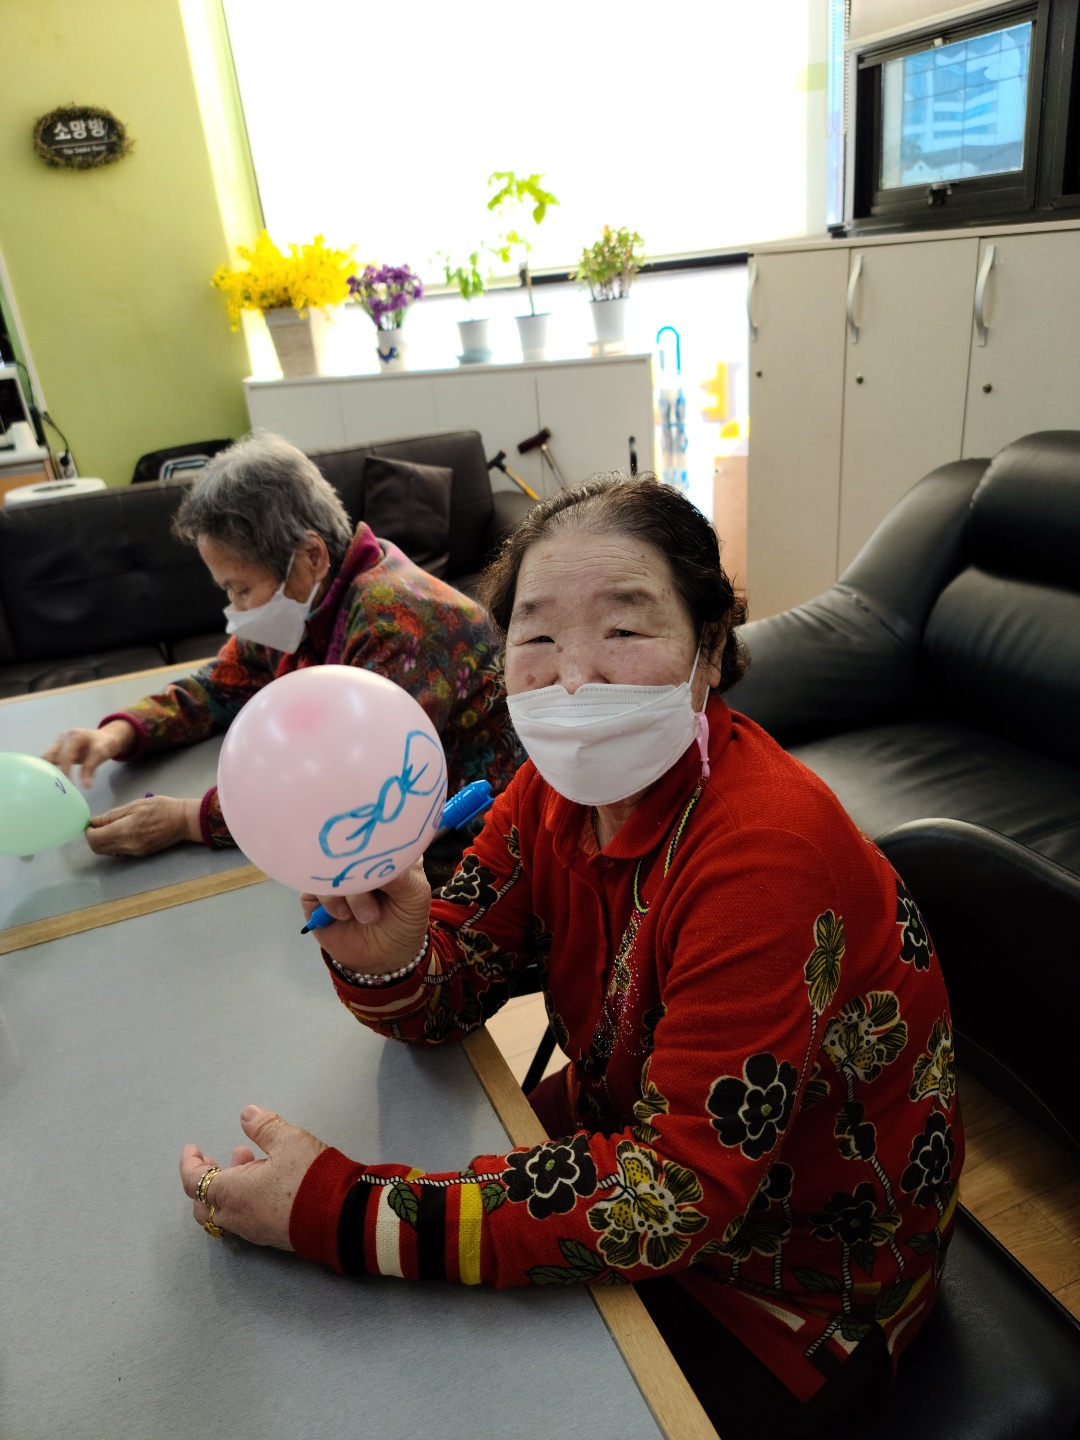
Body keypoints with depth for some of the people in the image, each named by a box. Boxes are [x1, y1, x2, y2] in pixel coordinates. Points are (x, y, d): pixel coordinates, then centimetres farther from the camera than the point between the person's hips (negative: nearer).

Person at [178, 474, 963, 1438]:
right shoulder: (563, 779, -11)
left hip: (801, 1276, -5)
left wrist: (338, 1212, -32)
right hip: (637, 1136, 6)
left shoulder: (765, 851, -33)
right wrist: (385, 954, -33)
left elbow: (677, 1195, -32)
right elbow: (447, 1001, -9)